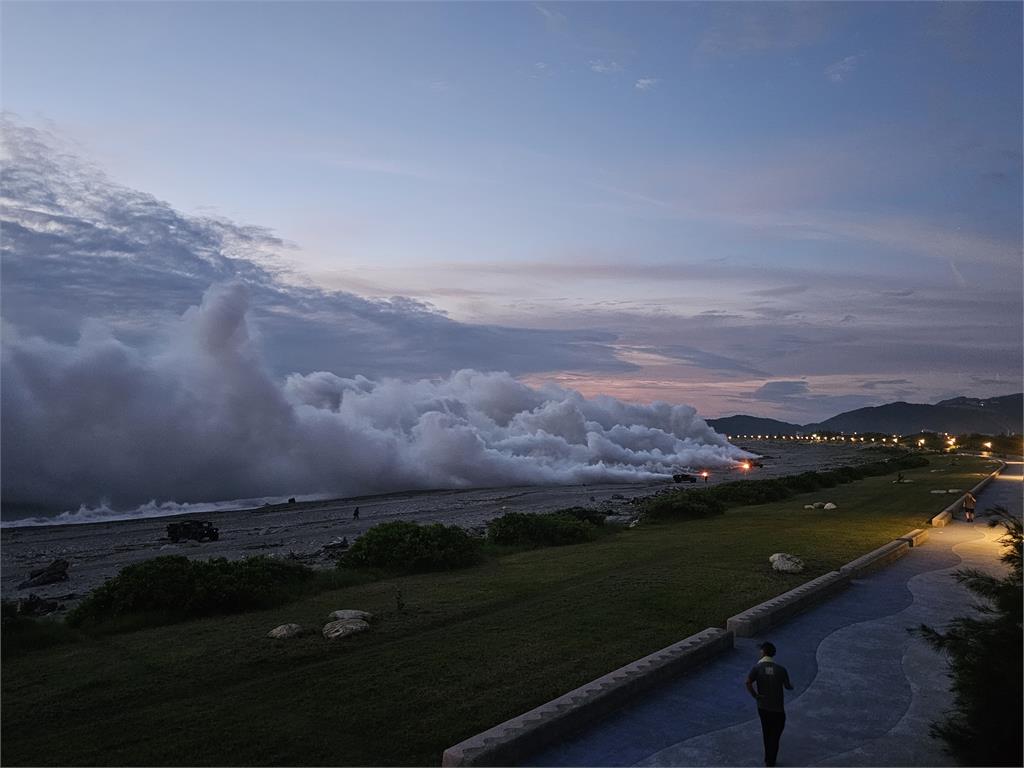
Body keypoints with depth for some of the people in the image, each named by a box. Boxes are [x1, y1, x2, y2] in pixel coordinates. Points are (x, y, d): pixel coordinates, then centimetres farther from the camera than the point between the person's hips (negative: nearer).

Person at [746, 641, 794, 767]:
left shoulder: (757, 667, -11)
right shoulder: (781, 669, -10)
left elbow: (748, 683, -24)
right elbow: (787, 686, 1)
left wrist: (755, 695, -10)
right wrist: (791, 686, 24)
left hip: (763, 706, 1)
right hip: (777, 708, -1)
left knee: (767, 733, 21)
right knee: (775, 735, 14)